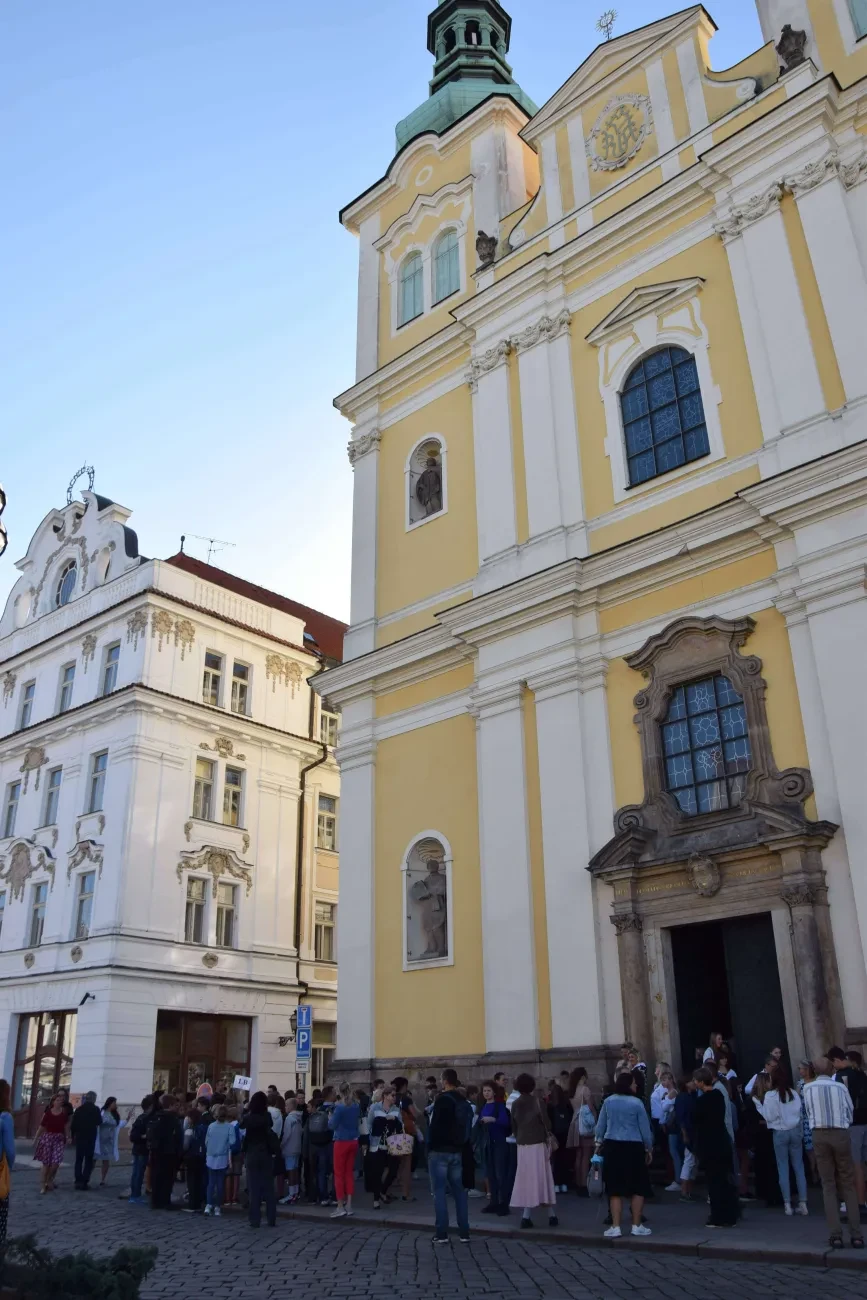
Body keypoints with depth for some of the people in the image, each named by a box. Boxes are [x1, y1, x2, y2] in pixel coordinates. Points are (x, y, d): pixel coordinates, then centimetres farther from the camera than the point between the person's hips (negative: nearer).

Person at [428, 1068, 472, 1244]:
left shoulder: (442, 1099, -12)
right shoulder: (464, 1102, 11)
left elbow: (435, 1126, -16)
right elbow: (467, 1127, 14)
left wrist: (430, 1148, -9)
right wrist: (461, 1147, 15)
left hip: (440, 1151, -7)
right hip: (457, 1151, 7)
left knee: (439, 1191, -2)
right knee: (459, 1191, 10)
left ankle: (441, 1233, -3)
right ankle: (464, 1232, 10)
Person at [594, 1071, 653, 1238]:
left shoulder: (608, 1101, 1)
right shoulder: (637, 1103, -9)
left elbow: (600, 1125, 6)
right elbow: (645, 1127, -3)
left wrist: (599, 1143, 21)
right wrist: (649, 1149, 10)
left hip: (612, 1146, 3)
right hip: (633, 1147, -3)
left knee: (615, 1188, 7)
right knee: (638, 1188, 10)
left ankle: (615, 1227, 7)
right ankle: (637, 1226, 12)